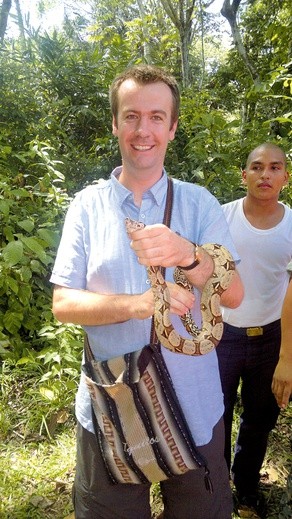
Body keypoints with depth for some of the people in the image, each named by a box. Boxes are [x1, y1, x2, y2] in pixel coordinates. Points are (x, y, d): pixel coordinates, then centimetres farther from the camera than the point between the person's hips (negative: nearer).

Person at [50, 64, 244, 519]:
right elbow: (63, 304, -7)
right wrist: (136, 303, -26)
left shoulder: (199, 203, -3)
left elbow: (234, 294, -11)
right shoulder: (88, 205, -4)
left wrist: (188, 255, -32)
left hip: (194, 409, 1)